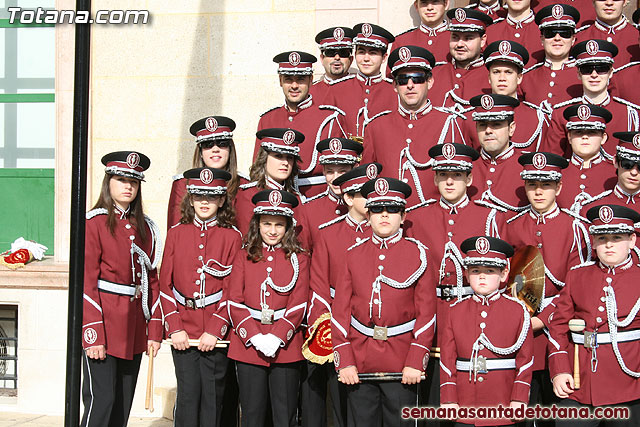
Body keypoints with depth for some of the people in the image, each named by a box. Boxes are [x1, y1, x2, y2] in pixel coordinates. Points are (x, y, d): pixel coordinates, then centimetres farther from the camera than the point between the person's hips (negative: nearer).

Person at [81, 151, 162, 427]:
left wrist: (154, 330, 6)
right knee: (101, 399, -8)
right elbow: (85, 282, -10)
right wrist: (93, 334, -17)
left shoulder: (145, 227, 12)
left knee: (124, 403, 9)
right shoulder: (95, 223, -5)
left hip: (134, 328, 6)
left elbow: (152, 281, 12)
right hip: (103, 324, -6)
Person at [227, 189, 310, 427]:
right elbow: (235, 303, 1)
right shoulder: (244, 257, 7)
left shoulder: (298, 259, 4)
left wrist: (276, 338, -14)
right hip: (248, 345, 1)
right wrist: (255, 337, -11)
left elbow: (298, 305, -3)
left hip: (285, 345, -1)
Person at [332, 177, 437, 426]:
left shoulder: (418, 254, 1)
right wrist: (344, 361, -4)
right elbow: (340, 311, 4)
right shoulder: (354, 255, 6)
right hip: (359, 363, 2)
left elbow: (427, 312, -2)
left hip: (402, 364, -2)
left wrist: (415, 361, -9)